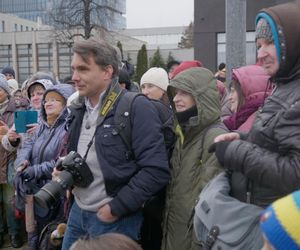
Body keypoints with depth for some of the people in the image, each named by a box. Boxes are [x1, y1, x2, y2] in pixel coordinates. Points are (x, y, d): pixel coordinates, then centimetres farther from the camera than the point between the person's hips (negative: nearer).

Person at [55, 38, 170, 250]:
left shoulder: (136, 108, -17)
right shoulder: (79, 108, 7)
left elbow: (157, 170, -22)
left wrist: (117, 207, -17)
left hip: (115, 219, -7)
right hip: (78, 211, 7)